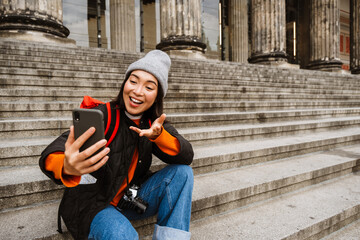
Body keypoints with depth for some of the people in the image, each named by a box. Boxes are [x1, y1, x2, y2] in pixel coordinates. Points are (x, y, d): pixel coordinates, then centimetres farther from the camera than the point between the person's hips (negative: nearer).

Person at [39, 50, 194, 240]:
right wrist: (67, 167, -54)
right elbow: (50, 155, -28)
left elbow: (187, 156, -11)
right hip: (92, 205, -5)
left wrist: (158, 135, -31)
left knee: (182, 171, -12)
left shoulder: (153, 123, 0)